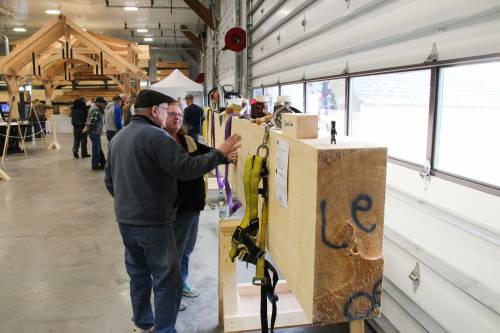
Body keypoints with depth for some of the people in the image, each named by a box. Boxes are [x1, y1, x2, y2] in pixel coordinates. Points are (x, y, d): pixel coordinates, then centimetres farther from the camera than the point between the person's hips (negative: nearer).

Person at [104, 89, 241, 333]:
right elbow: (187, 168, -24)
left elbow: (109, 179, 18)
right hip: (153, 222, -9)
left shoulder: (118, 138, 11)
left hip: (125, 220, 9)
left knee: (138, 274, 22)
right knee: (167, 280, 3)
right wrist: (220, 154, -15)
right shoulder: (156, 136, -18)